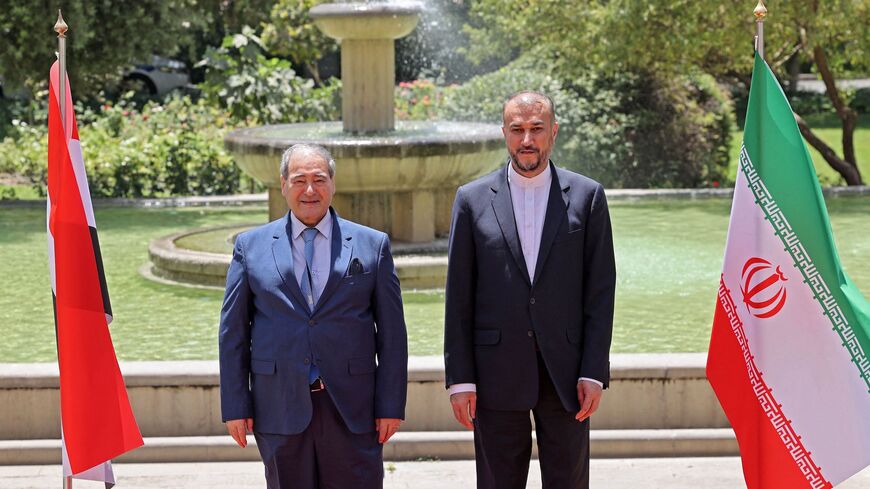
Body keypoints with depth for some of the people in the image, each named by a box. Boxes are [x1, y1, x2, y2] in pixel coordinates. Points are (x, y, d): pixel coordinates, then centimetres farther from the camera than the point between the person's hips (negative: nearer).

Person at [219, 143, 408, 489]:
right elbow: (233, 331, 7)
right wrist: (235, 406, 1)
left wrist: (391, 405, -1)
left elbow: (392, 333, 5)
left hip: (351, 408, 0)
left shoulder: (372, 245, 7)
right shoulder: (251, 246, 7)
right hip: (280, 407, 1)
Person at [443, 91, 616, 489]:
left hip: (565, 373, 0)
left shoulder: (586, 196, 4)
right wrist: (460, 378, -2)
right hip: (497, 376, 0)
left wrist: (594, 372, -4)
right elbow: (458, 297, 3)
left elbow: (600, 291, 2)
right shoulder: (473, 199, 4)